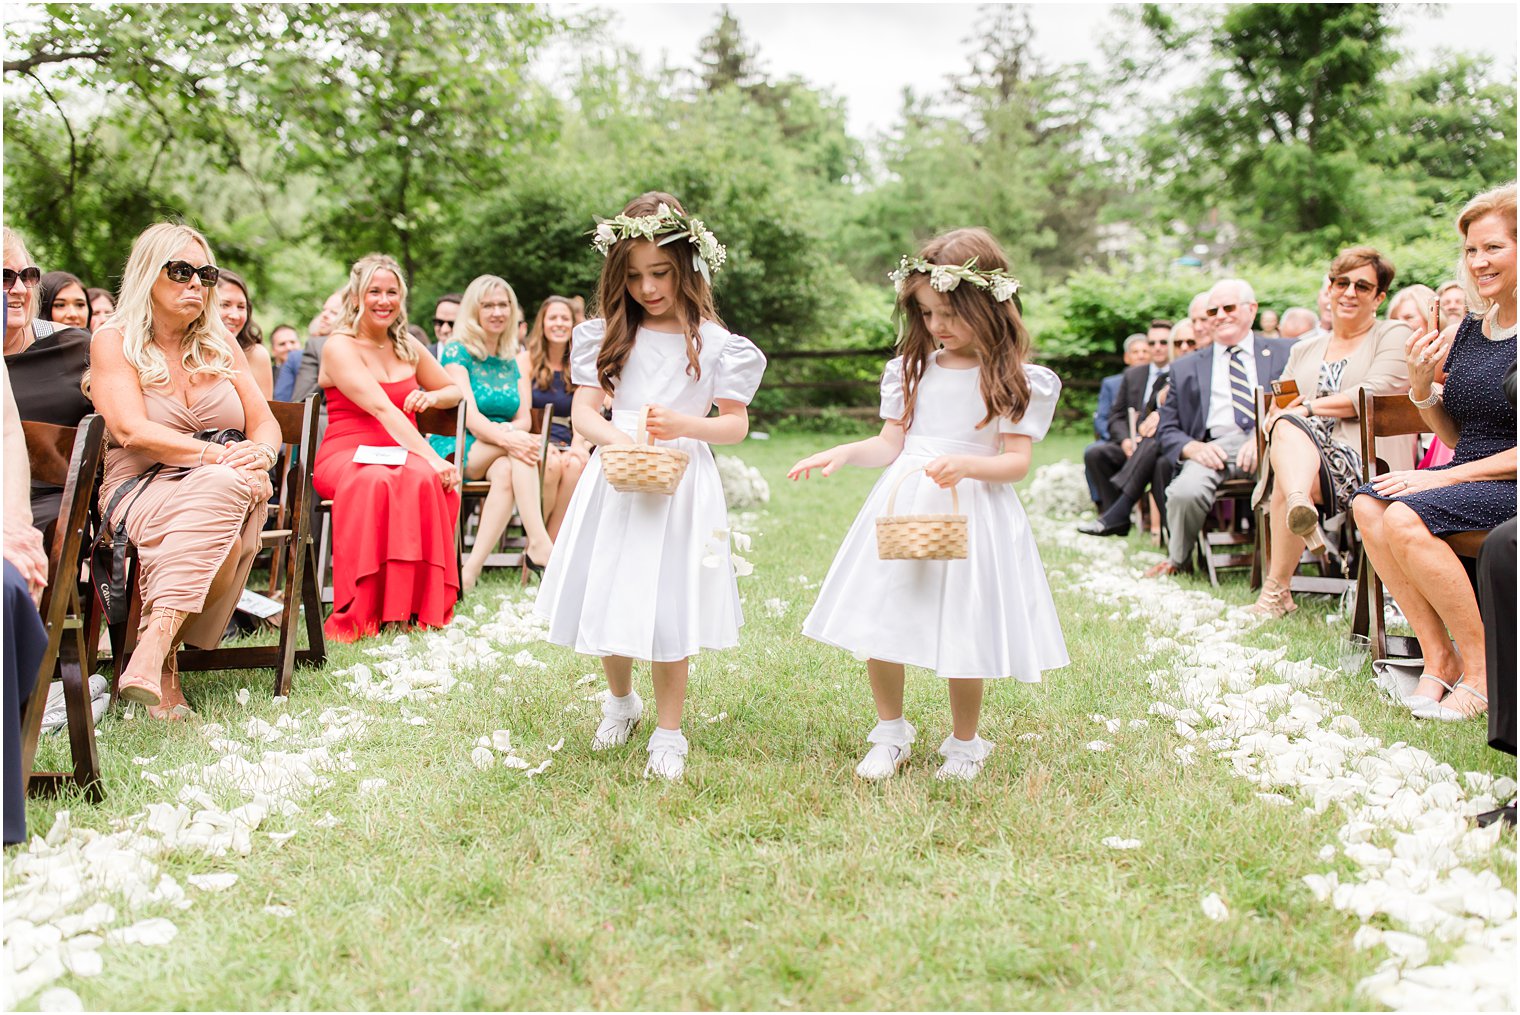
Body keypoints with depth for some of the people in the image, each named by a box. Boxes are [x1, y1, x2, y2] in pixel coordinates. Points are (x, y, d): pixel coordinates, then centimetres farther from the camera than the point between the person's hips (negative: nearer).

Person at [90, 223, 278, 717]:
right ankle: (162, 659, -39)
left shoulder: (220, 344, 17)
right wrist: (219, 455, -23)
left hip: (226, 488, 3)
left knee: (225, 488, -35)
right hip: (141, 489, -3)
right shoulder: (114, 342, 3)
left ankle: (155, 644, -38)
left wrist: (258, 453, -14)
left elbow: (266, 424, 11)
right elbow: (133, 432, -12)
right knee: (223, 484, -37)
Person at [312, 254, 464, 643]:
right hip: (347, 456, -4)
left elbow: (454, 390, 28)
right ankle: (363, 615, -34)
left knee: (424, 478, -34)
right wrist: (432, 457, -29)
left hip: (403, 452, 4)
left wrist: (432, 397, 1)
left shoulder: (407, 347, 16)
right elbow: (381, 408, -18)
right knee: (376, 482, -40)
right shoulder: (339, 346, -4)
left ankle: (423, 610, -28)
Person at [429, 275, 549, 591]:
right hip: (455, 450, -3)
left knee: (506, 473, -34)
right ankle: (538, 543, -41)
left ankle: (473, 567, -40)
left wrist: (510, 430, -21)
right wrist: (506, 437, -35)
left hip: (498, 453, 3)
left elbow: (525, 419, 5)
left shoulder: (517, 357, 13)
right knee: (518, 446, -32)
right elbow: (469, 415, -16)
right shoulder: (457, 351, -2)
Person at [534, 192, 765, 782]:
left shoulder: (712, 342, 0)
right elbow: (583, 408, 0)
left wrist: (683, 424, -19)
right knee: (608, 596, 9)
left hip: (680, 483, -3)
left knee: (669, 606, -3)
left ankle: (669, 732, 13)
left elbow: (737, 425, 0)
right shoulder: (608, 335, 7)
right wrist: (613, 437, -21)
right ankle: (620, 701, 36)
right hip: (615, 480, 3)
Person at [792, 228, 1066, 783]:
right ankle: (890, 734, 25)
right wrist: (845, 451, -9)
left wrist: (966, 465, -26)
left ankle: (963, 744, 24)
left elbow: (1017, 461, -7)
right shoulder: (912, 369, 10)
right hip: (901, 507, 4)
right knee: (879, 630, 3)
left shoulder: (1015, 380, -3)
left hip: (971, 512, -4)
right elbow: (890, 444, 9)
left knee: (962, 637, 1)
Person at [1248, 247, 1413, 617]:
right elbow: (1273, 412, 20)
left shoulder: (1395, 335, 10)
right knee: (1286, 426, -33)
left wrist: (1308, 408, -4)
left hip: (1366, 463, -4)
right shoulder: (1304, 350, 26)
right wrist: (1282, 416, -6)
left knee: (1287, 451, -35)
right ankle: (1299, 503, -62)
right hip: (1305, 450, 4)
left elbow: (1375, 394, -7)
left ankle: (1277, 590, -41)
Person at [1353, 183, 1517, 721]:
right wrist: (1422, 388, -3)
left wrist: (1445, 477, -18)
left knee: (1406, 517, -28)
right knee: (1368, 504, -17)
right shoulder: (1469, 329, 11)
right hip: (1468, 479, 7)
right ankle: (1437, 655, -13)